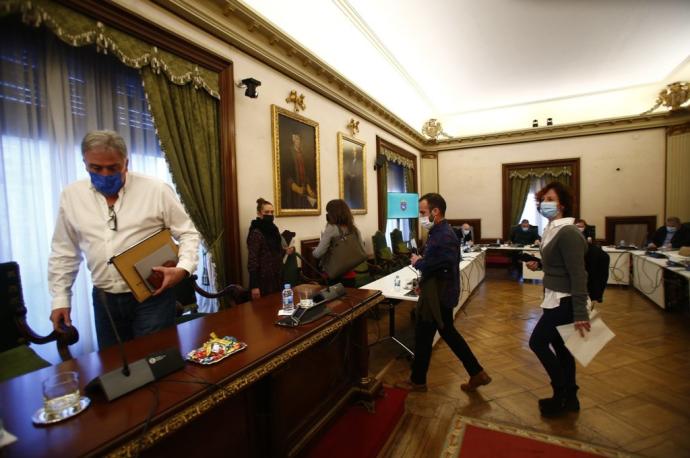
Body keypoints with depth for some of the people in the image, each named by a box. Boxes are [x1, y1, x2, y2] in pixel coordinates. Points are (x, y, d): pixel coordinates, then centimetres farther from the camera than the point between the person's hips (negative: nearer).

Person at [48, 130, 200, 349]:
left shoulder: (157, 190, -9)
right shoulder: (72, 196, 4)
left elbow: (188, 233, -4)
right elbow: (63, 252, 13)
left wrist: (183, 268, -20)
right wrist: (60, 298, 11)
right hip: (104, 299, 4)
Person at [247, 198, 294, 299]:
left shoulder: (273, 229, 8)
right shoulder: (256, 233, -16)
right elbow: (252, 260, -18)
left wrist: (285, 251, 3)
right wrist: (254, 286, -21)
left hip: (276, 277, 8)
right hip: (263, 279, -8)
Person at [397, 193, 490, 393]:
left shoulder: (443, 236, -23)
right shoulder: (441, 232, 9)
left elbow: (436, 266, -32)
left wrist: (418, 262, -14)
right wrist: (423, 284, 6)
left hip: (437, 296, -10)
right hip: (441, 293, 10)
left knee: (423, 337, 6)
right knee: (448, 333, 21)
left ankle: (417, 381, 26)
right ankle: (477, 373, 31)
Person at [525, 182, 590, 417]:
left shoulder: (568, 233, -20)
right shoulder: (552, 229, 8)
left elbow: (578, 275, -23)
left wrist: (580, 313, -24)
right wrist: (538, 265, 5)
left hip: (564, 301, -9)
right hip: (556, 298, 9)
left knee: (537, 342, 1)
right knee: (560, 347, 17)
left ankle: (562, 395, 19)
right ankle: (569, 397, 32)